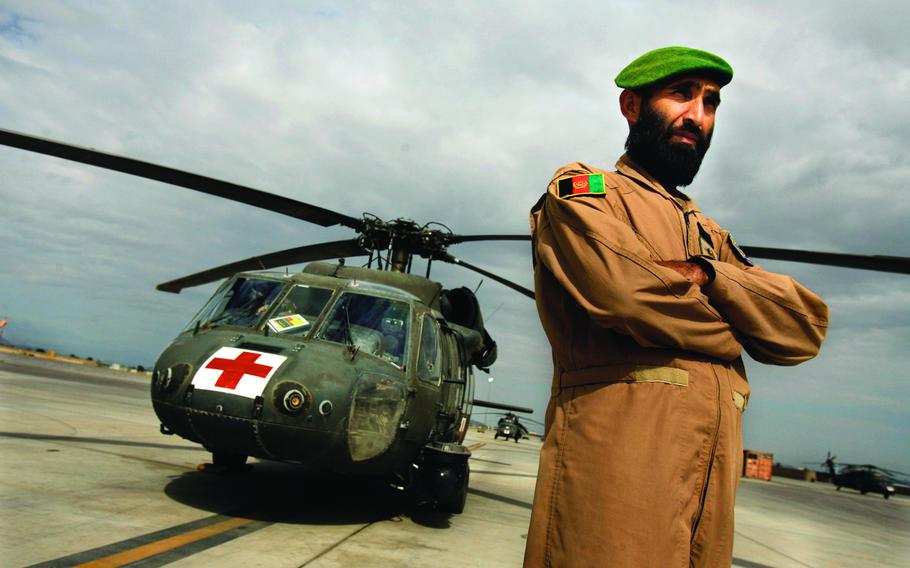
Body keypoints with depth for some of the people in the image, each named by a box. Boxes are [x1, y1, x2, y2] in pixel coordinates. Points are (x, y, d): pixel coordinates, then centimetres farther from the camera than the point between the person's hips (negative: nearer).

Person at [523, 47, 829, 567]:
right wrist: (730, 332, 2)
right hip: (616, 451, -6)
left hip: (713, 474, 7)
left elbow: (806, 327, 11)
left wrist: (704, 274, -7)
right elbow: (625, 289, -16)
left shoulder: (711, 236, 25)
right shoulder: (581, 190, 4)